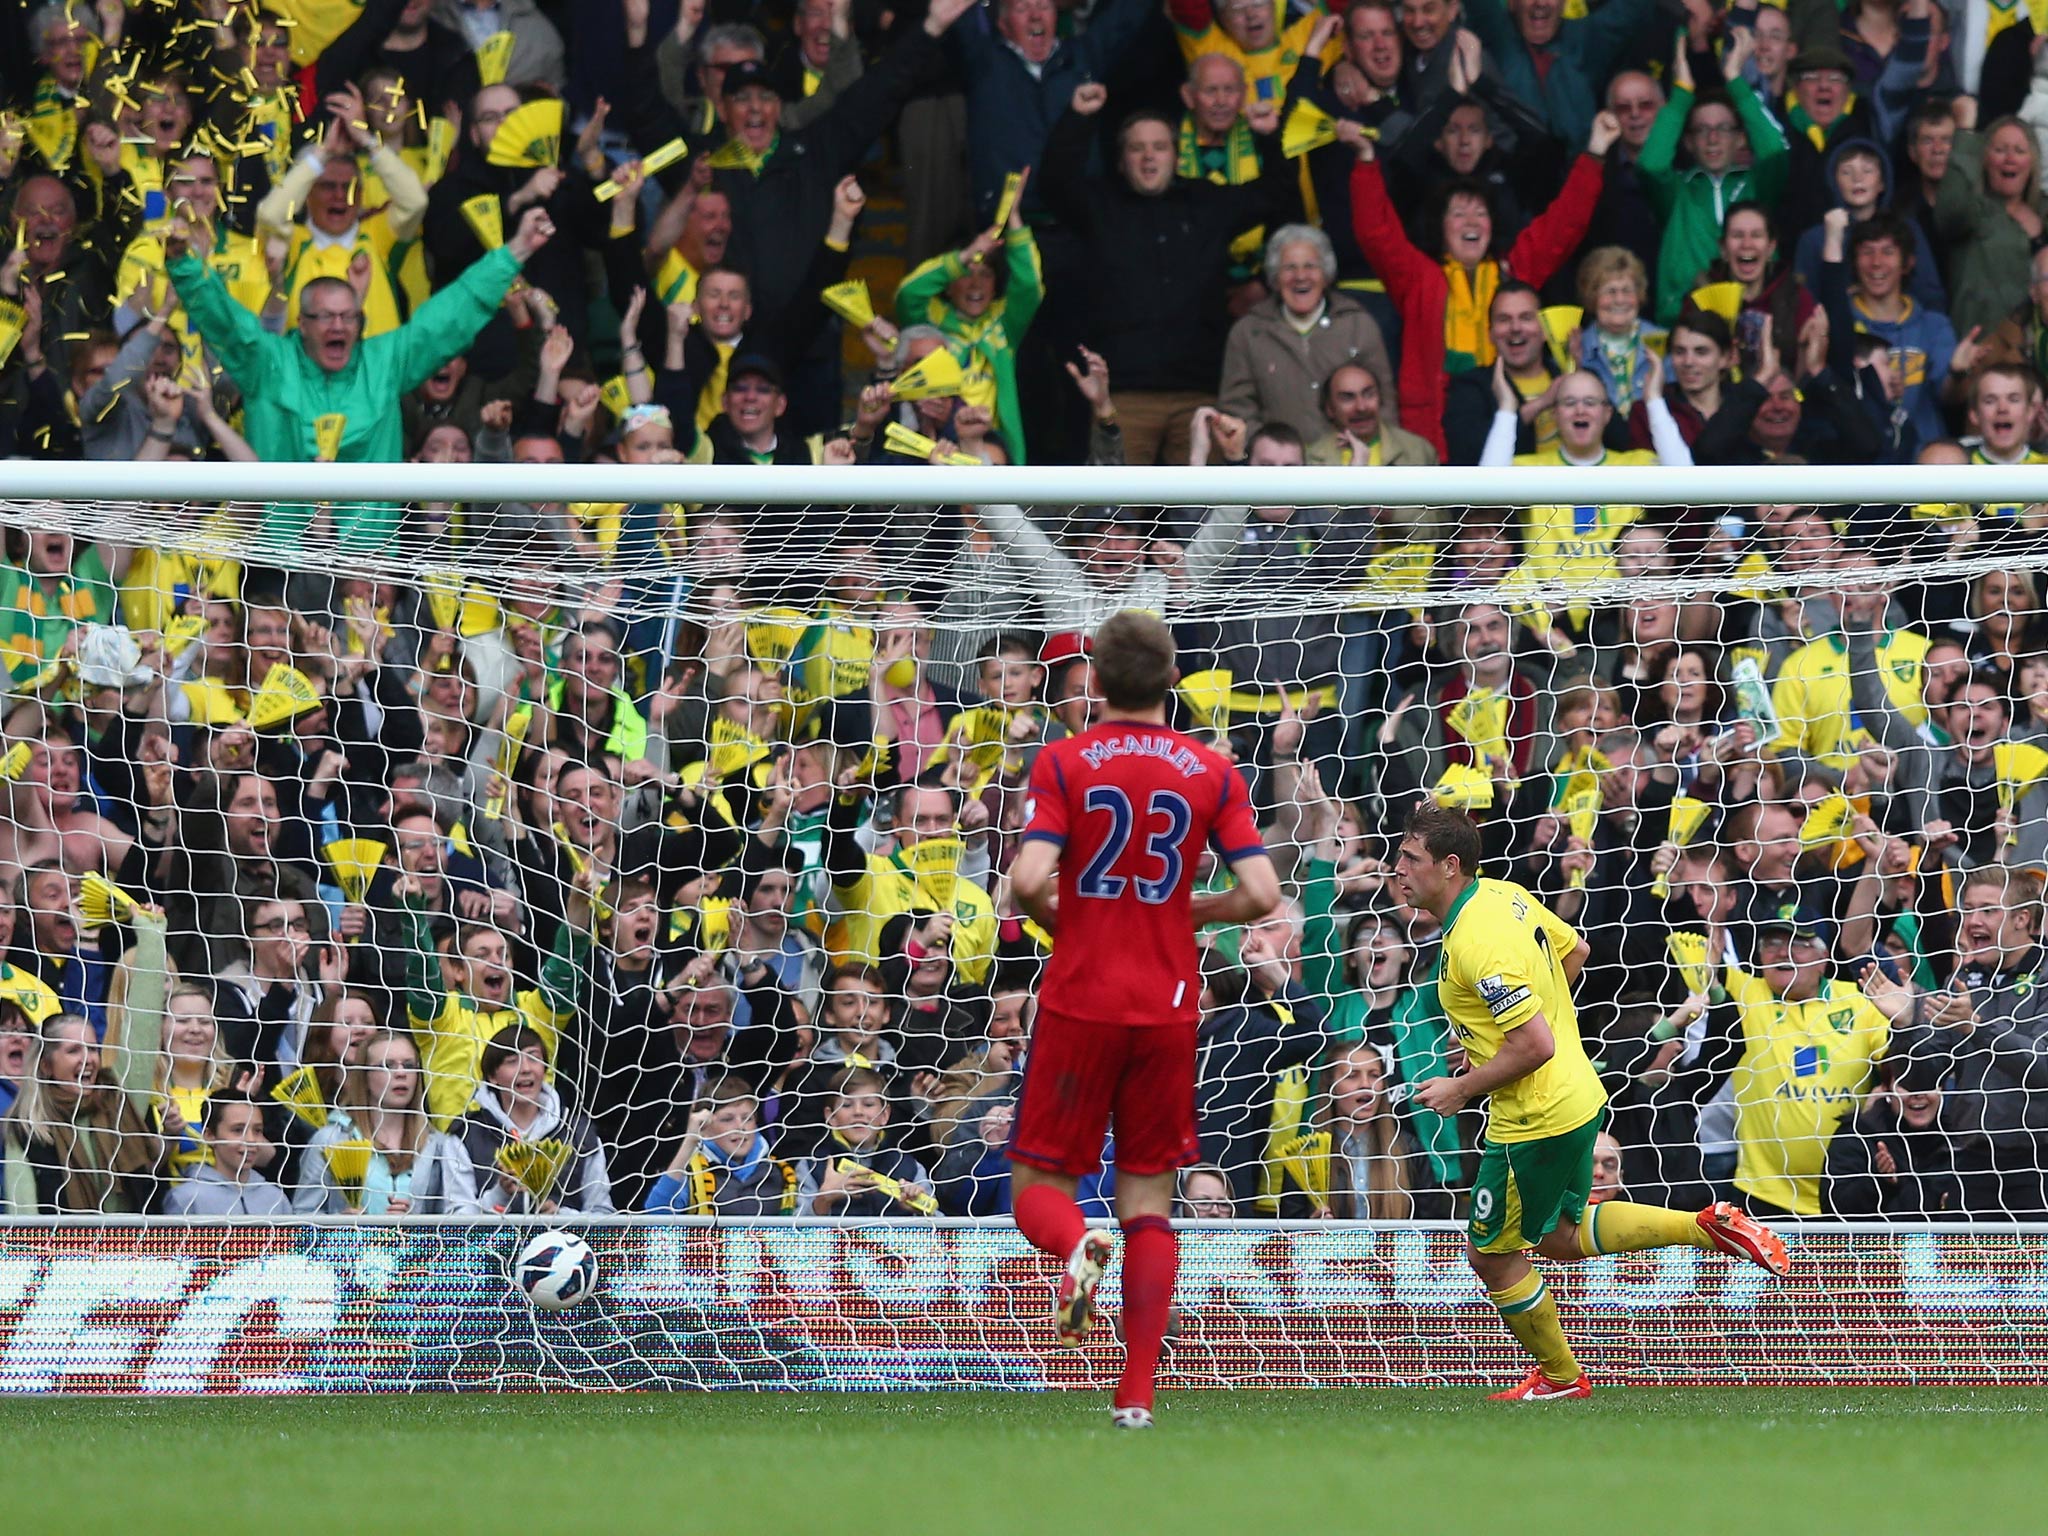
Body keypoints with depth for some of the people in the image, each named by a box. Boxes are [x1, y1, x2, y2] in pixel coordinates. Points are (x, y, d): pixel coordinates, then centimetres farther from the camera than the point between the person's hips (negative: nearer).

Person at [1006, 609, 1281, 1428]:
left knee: (1039, 1185, 8)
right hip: (1168, 1007, 2)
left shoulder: (1064, 763, -4)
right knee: (1149, 1196, 9)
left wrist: (1052, 917, 6)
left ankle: (1076, 1247, -29)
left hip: (1079, 1001, -2)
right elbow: (1262, 894, -6)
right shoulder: (1211, 772, 2)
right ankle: (1137, 1393, -1)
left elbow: (1030, 878, -16)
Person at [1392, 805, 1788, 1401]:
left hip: (1535, 1122, -10)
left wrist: (1462, 1088, -16)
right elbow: (1574, 950, 19)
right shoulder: (1505, 893, 2)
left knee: (1492, 1254, 9)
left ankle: (1559, 1376, 26)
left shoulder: (1475, 945, -28)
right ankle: (1706, 1226, 19)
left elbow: (1535, 1045, -30)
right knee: (1562, 1237, 25)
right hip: (1578, 1095, 10)